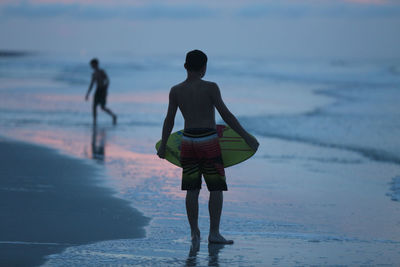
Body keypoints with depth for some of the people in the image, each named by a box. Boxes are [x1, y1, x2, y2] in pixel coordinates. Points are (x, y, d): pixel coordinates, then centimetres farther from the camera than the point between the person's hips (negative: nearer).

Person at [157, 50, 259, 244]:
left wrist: (163, 146, 19)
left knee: (192, 190, 9)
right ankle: (214, 233, -2)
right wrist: (246, 137, -4)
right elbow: (226, 115, -10)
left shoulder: (176, 91, 3)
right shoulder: (210, 88, -9)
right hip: (208, 142, -4)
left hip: (188, 141, 4)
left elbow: (169, 121, 8)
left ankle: (194, 232, 11)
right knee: (216, 189, 2)